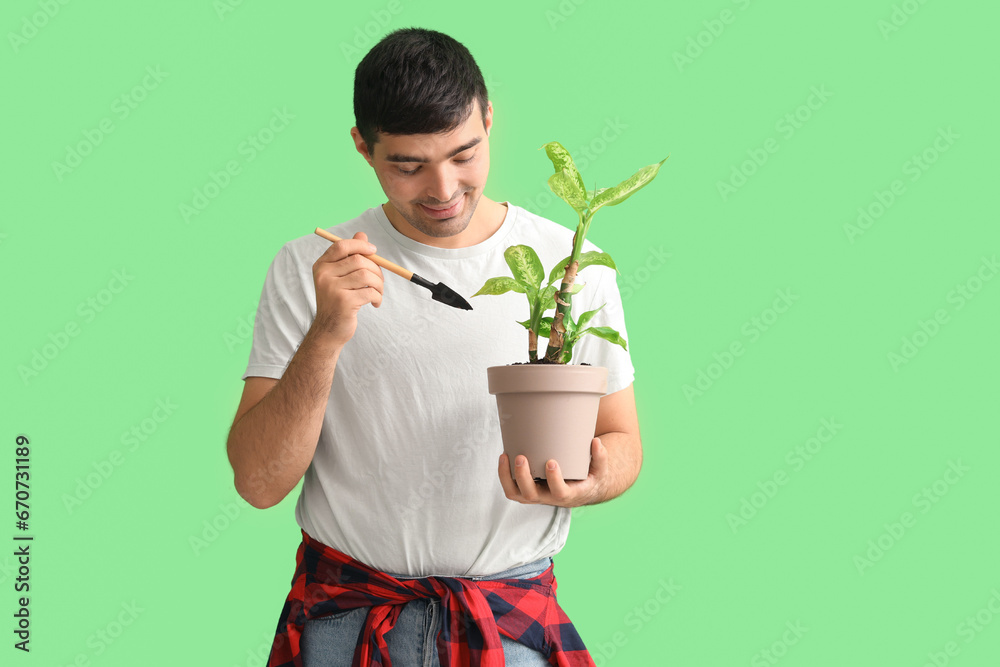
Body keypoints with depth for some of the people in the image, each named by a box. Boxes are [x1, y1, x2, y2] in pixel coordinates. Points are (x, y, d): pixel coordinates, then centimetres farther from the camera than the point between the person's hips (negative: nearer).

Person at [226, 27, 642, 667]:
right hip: (344, 613, 0)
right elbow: (258, 483, -11)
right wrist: (325, 337, -25)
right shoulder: (308, 270, -6)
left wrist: (581, 485, -19)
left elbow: (621, 442, 4)